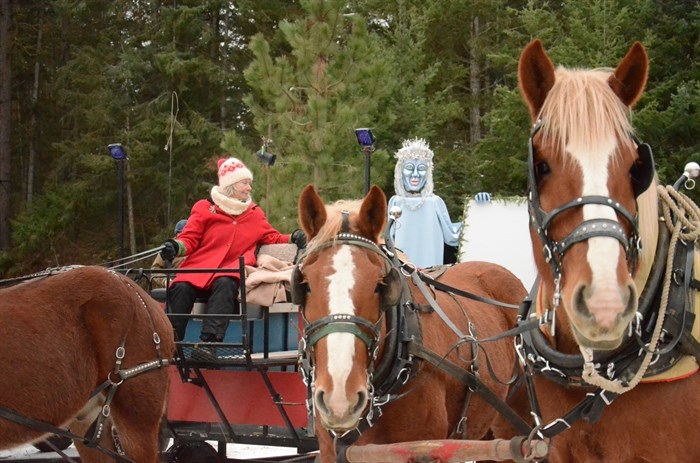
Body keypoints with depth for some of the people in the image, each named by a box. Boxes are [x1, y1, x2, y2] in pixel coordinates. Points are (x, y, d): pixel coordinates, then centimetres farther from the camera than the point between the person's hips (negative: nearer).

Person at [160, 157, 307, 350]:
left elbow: (273, 239, 18)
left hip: (229, 271, 0)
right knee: (181, 288, -31)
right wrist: (176, 247, -18)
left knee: (225, 285, -35)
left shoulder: (254, 214, 19)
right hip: (198, 268, 0)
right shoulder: (204, 208, 10)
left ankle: (209, 340, -46)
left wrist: (293, 239, -2)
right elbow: (190, 239, 4)